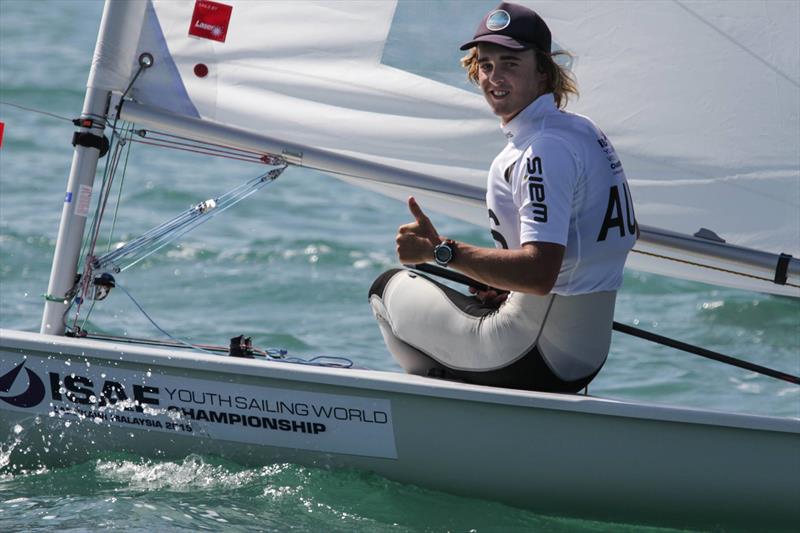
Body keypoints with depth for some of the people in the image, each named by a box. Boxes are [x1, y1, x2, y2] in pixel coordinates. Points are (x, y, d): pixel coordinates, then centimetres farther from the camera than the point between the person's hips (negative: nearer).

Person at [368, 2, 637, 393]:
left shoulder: (544, 151, -20)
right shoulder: (585, 132, 10)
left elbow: (540, 272, -29)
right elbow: (626, 234, 22)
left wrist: (439, 251, -24)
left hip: (535, 361, -9)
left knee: (389, 287, 11)